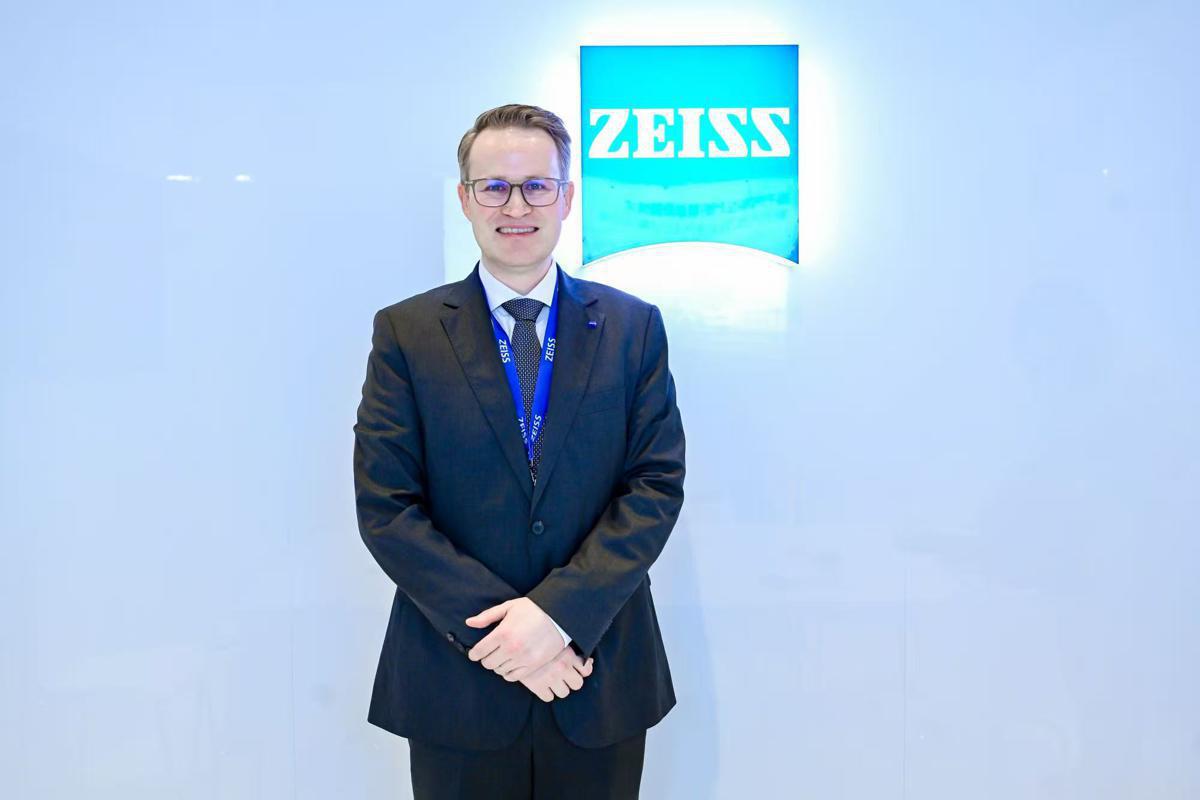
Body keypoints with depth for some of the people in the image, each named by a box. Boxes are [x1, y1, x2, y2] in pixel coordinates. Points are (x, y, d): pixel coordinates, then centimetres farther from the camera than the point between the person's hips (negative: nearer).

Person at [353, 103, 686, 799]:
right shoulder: (406, 332, -1)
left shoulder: (633, 326, 2)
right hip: (457, 678, -1)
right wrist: (494, 626, -15)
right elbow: (385, 507, -6)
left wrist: (561, 609, -16)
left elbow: (659, 484, -4)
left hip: (600, 676, 1)